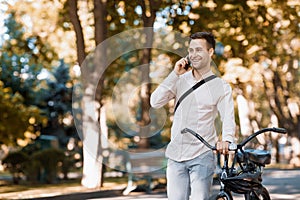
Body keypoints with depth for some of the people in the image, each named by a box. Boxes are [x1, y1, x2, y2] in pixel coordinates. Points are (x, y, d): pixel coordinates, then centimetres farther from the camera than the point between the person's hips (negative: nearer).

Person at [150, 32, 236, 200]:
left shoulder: (221, 87, 1)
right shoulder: (180, 80, 9)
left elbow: (228, 119, -10)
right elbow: (155, 102, -3)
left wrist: (226, 140, -32)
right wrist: (174, 75, -7)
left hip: (202, 156, -3)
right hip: (175, 155, 3)